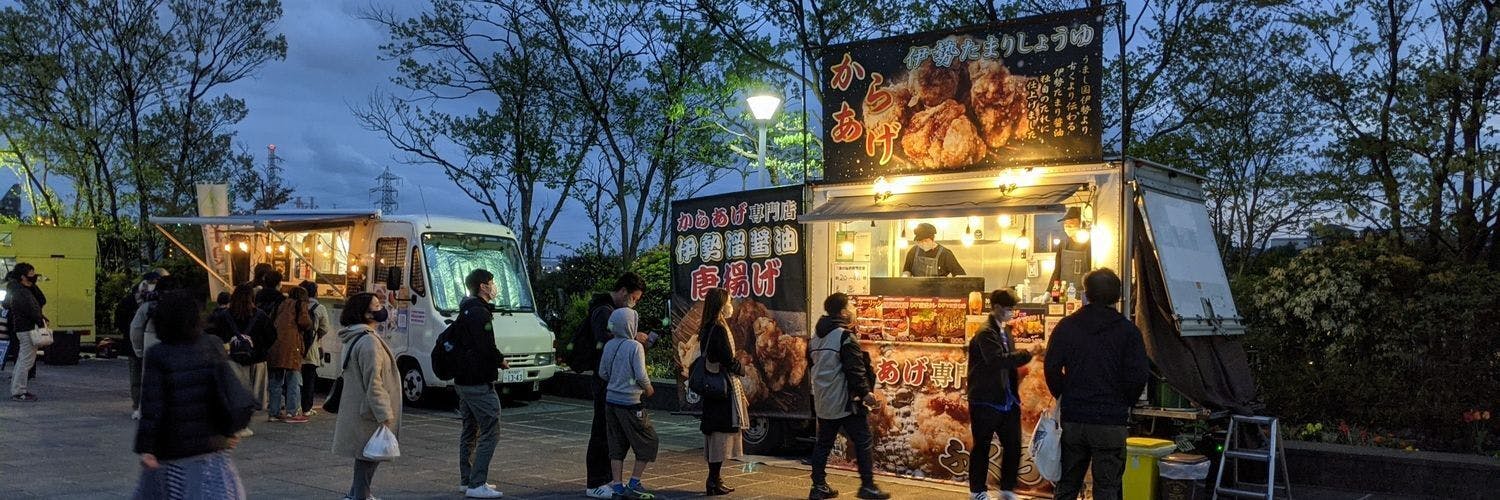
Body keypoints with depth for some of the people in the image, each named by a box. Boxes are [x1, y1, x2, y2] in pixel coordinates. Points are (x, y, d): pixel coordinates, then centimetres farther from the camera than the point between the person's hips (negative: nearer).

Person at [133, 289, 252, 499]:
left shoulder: (157, 355, -9)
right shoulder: (213, 346, -1)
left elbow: (153, 406, -12)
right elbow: (229, 386, 2)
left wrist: (145, 448, -8)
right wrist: (229, 430, 13)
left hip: (170, 449, -2)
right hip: (209, 443, 2)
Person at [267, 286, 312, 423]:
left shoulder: (282, 305, 22)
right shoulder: (300, 304, 4)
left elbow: (272, 323, 20)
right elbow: (304, 322, -8)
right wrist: (310, 322, 11)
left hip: (274, 345, 6)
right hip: (291, 346, -6)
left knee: (275, 381, 12)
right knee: (294, 380, -1)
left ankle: (274, 412, 15)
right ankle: (292, 412, -3)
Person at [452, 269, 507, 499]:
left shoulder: (465, 312, 16)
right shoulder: (480, 313, -16)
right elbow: (487, 348, -24)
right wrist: (500, 361, -4)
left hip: (463, 381, 11)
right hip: (479, 383, -11)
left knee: (470, 431, 17)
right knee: (490, 432, -8)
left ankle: (466, 480, 24)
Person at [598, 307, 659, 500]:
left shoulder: (609, 346, 4)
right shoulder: (635, 346, -14)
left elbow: (602, 373, 9)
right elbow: (641, 375, -17)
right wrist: (649, 389, 1)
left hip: (610, 399, 7)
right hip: (630, 403, -6)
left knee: (617, 445, 11)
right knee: (648, 442, 7)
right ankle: (634, 484, 6)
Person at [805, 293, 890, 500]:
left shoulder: (815, 338, 12)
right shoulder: (844, 336, -15)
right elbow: (855, 369, -18)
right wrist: (865, 392, -10)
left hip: (823, 402, 8)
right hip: (846, 401, -8)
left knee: (823, 443, 13)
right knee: (863, 442, 0)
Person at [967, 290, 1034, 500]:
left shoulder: (1006, 331, 12)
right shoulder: (986, 334, -14)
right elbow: (998, 360, -30)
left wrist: (1015, 395, 14)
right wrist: (1028, 354, -29)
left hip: (1007, 401, 8)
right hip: (985, 402, -7)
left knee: (1013, 445, 8)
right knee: (982, 447, 5)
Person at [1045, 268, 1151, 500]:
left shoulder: (1066, 326, 2)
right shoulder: (1127, 330, -4)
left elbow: (1052, 367, -3)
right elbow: (1139, 374, -10)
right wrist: (1126, 403, 6)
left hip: (1072, 419, 2)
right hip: (1111, 421, -2)